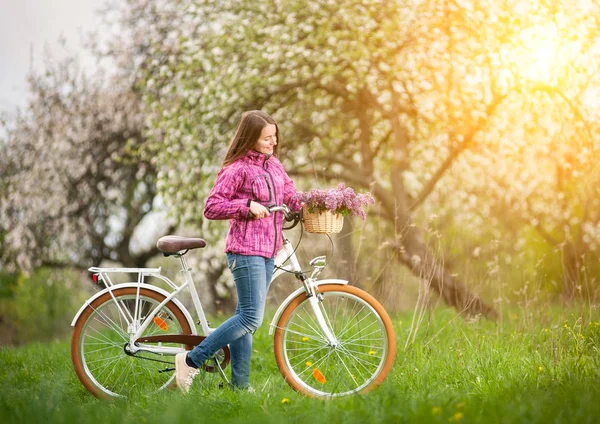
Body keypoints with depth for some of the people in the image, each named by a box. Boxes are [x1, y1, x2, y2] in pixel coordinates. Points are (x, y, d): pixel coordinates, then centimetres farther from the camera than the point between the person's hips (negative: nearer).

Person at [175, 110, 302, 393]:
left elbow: (290, 197, 15)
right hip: (246, 251, -8)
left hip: (268, 252, 8)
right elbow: (211, 208, -13)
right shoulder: (237, 169, -12)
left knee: (246, 317, 10)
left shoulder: (274, 165, 13)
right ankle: (191, 360, -3)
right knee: (251, 318, -11)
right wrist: (247, 206, -22)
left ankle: (239, 384, 15)